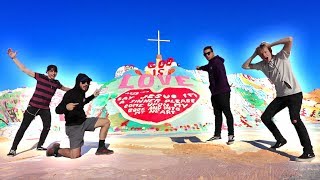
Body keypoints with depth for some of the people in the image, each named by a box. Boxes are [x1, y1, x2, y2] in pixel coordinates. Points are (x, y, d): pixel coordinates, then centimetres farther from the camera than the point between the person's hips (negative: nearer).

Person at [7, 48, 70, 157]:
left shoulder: (56, 83, 7)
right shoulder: (40, 77, -5)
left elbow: (65, 89, 25)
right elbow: (24, 69, -6)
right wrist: (14, 58, -12)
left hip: (45, 109, 5)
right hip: (33, 106, -4)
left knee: (47, 127, 6)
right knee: (23, 127, -2)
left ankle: (39, 146, 24)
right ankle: (13, 149, 6)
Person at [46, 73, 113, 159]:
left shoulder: (81, 93, 6)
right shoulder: (70, 94, -17)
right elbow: (58, 110, -22)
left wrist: (93, 96, 23)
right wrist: (66, 107, -43)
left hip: (83, 121, 8)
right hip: (73, 126, -8)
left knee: (106, 122, 0)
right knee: (75, 155, -12)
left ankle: (101, 148, 6)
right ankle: (55, 150, 16)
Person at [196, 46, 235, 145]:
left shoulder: (217, 62, -10)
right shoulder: (211, 63, 19)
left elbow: (222, 76, -23)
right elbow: (207, 67, 44)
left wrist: (222, 88, -30)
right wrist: (200, 68, 63)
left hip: (222, 92, -10)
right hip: (215, 93, 10)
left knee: (227, 112, -8)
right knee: (217, 114, 12)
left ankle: (231, 135, -4)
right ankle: (217, 134, 19)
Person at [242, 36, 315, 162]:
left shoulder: (281, 57, -7)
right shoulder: (262, 65, 6)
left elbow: (289, 40, -20)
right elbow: (245, 66, 7)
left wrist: (270, 44, -11)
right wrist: (254, 55, 3)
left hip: (294, 93, -6)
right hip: (281, 96, 6)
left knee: (295, 119, -24)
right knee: (265, 117, 3)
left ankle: (309, 152, -16)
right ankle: (280, 139, 20)